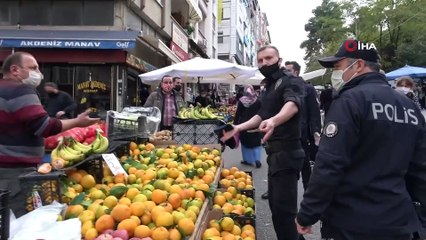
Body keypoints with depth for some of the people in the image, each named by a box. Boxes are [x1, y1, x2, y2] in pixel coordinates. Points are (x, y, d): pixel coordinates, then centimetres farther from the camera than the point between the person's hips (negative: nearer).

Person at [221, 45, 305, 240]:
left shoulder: (291, 81, -12)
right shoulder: (270, 86, 18)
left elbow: (293, 103, -34)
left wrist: (274, 121, -54)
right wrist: (239, 127, 15)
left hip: (287, 152, -10)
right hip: (275, 152, 10)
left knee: (283, 208, -10)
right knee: (275, 203, 19)